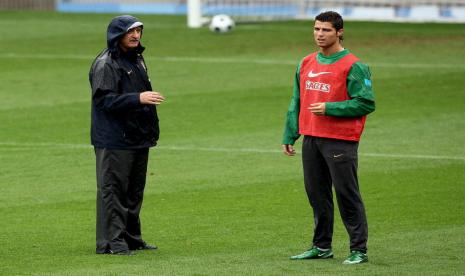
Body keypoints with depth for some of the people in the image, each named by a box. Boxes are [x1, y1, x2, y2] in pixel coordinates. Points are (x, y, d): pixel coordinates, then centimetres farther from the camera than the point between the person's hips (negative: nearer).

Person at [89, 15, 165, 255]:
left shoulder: (137, 60, 17)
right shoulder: (105, 64, -12)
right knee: (113, 190, -7)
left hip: (139, 138, 9)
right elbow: (104, 99, -22)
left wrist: (151, 130, 20)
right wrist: (137, 99, -30)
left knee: (134, 191, 14)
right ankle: (111, 241, -6)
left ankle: (132, 238, 23)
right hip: (114, 141, -9)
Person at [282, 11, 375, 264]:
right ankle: (321, 246, 21)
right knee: (316, 194, 11)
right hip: (311, 139, 7)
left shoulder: (353, 66, -7)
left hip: (340, 141, -7)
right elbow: (296, 103, 20)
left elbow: (366, 103, -11)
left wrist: (329, 108, -16)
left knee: (347, 195, -5)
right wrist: (289, 135, 15)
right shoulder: (306, 64, 14)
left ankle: (358, 250, -1)